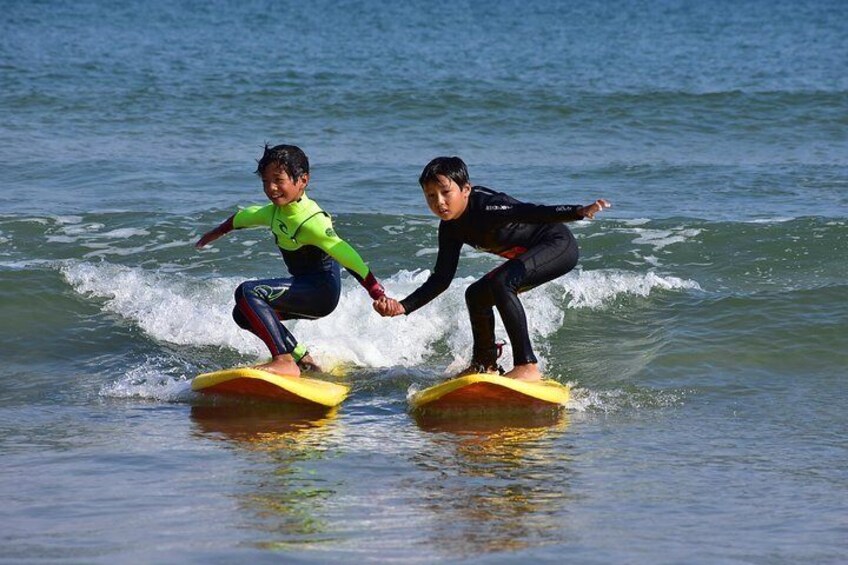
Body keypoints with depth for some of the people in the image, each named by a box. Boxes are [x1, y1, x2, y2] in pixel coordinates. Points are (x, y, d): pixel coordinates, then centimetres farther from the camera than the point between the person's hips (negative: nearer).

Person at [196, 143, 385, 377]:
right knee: (244, 314, 14)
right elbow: (247, 216, 26)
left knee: (247, 293, -23)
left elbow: (347, 257, -30)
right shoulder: (277, 211, 4)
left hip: (322, 291, -10)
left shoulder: (311, 221, -24)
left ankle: (285, 361, -25)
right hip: (305, 286, 10)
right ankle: (303, 359, 14)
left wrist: (379, 296, -36)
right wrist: (216, 233, 44)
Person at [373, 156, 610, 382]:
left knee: (500, 284, -28)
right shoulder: (450, 229, -1)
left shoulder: (485, 206, -27)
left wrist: (579, 212, -56)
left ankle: (527, 366, -29)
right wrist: (403, 306, -7)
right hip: (531, 257, 10)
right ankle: (485, 365, 29)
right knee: (477, 295, 13)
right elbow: (441, 279, 4)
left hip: (559, 245, -10)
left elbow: (532, 213, -41)